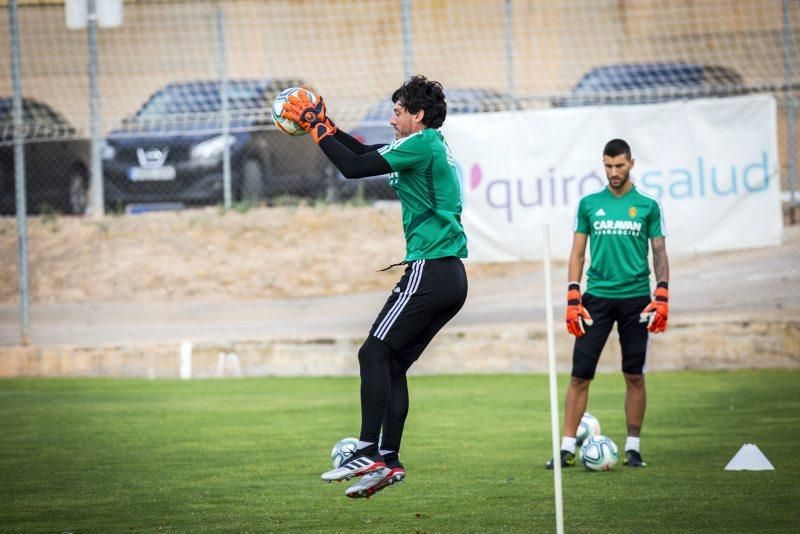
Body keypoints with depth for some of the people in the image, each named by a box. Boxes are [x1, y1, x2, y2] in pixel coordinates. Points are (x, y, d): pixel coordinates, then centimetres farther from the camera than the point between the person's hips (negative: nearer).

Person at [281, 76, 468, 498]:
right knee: (392, 363, 10)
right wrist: (327, 126, 22)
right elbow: (365, 154, 28)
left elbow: (353, 167, -13)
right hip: (451, 277, 10)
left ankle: (369, 454, -17)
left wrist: (316, 127, -3)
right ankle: (389, 460, 7)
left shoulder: (421, 144, -10)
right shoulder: (433, 147, 19)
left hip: (429, 270, -10)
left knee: (374, 354, -10)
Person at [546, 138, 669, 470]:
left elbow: (660, 253, 6)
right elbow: (577, 253, 9)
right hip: (596, 297, 0)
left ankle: (633, 447, 10)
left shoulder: (647, 206, 5)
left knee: (634, 376, 2)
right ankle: (567, 447, -2)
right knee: (580, 375, -4)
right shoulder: (589, 204, 7)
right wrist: (573, 299, -1)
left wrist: (662, 297, -7)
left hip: (635, 298, 0)